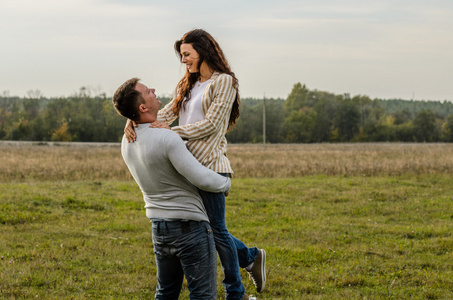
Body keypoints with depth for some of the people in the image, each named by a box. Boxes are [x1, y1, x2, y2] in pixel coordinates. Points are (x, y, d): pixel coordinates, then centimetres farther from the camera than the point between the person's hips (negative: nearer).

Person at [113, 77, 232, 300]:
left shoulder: (127, 142, 4)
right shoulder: (166, 138, -23)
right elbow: (202, 179, -23)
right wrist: (225, 183, -1)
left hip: (158, 227, 8)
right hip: (189, 225, -8)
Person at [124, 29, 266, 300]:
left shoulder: (224, 82, -4)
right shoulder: (187, 86, 20)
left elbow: (211, 124, -13)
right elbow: (165, 114, 9)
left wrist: (172, 131, -15)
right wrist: (135, 121, -8)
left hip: (209, 164, -8)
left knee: (215, 227, 0)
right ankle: (251, 257, 31)